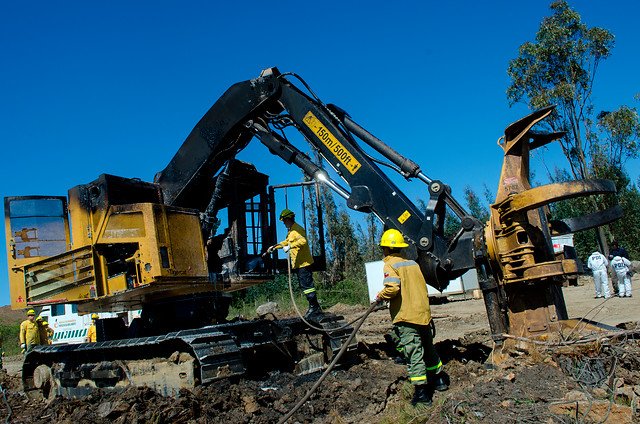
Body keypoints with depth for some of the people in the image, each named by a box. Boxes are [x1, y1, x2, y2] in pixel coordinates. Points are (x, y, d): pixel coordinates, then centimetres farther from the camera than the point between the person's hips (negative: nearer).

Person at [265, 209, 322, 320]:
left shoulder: (297, 229, -13)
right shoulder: (290, 231, 21)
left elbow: (303, 241, -30)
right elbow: (286, 242, 38)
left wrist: (290, 246, -32)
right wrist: (275, 247, 36)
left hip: (303, 263, -11)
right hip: (298, 264, 11)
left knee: (307, 285, -11)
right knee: (304, 286, 12)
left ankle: (315, 309, -8)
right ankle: (313, 308, 17)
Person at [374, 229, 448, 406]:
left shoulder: (390, 265, -9)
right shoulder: (412, 263, 12)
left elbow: (392, 288, -24)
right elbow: (421, 286, 16)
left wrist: (380, 296, -6)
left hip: (406, 317, -7)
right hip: (423, 313, 7)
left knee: (414, 355, -5)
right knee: (428, 349, 21)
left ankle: (421, 392, -5)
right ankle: (439, 380, 34)